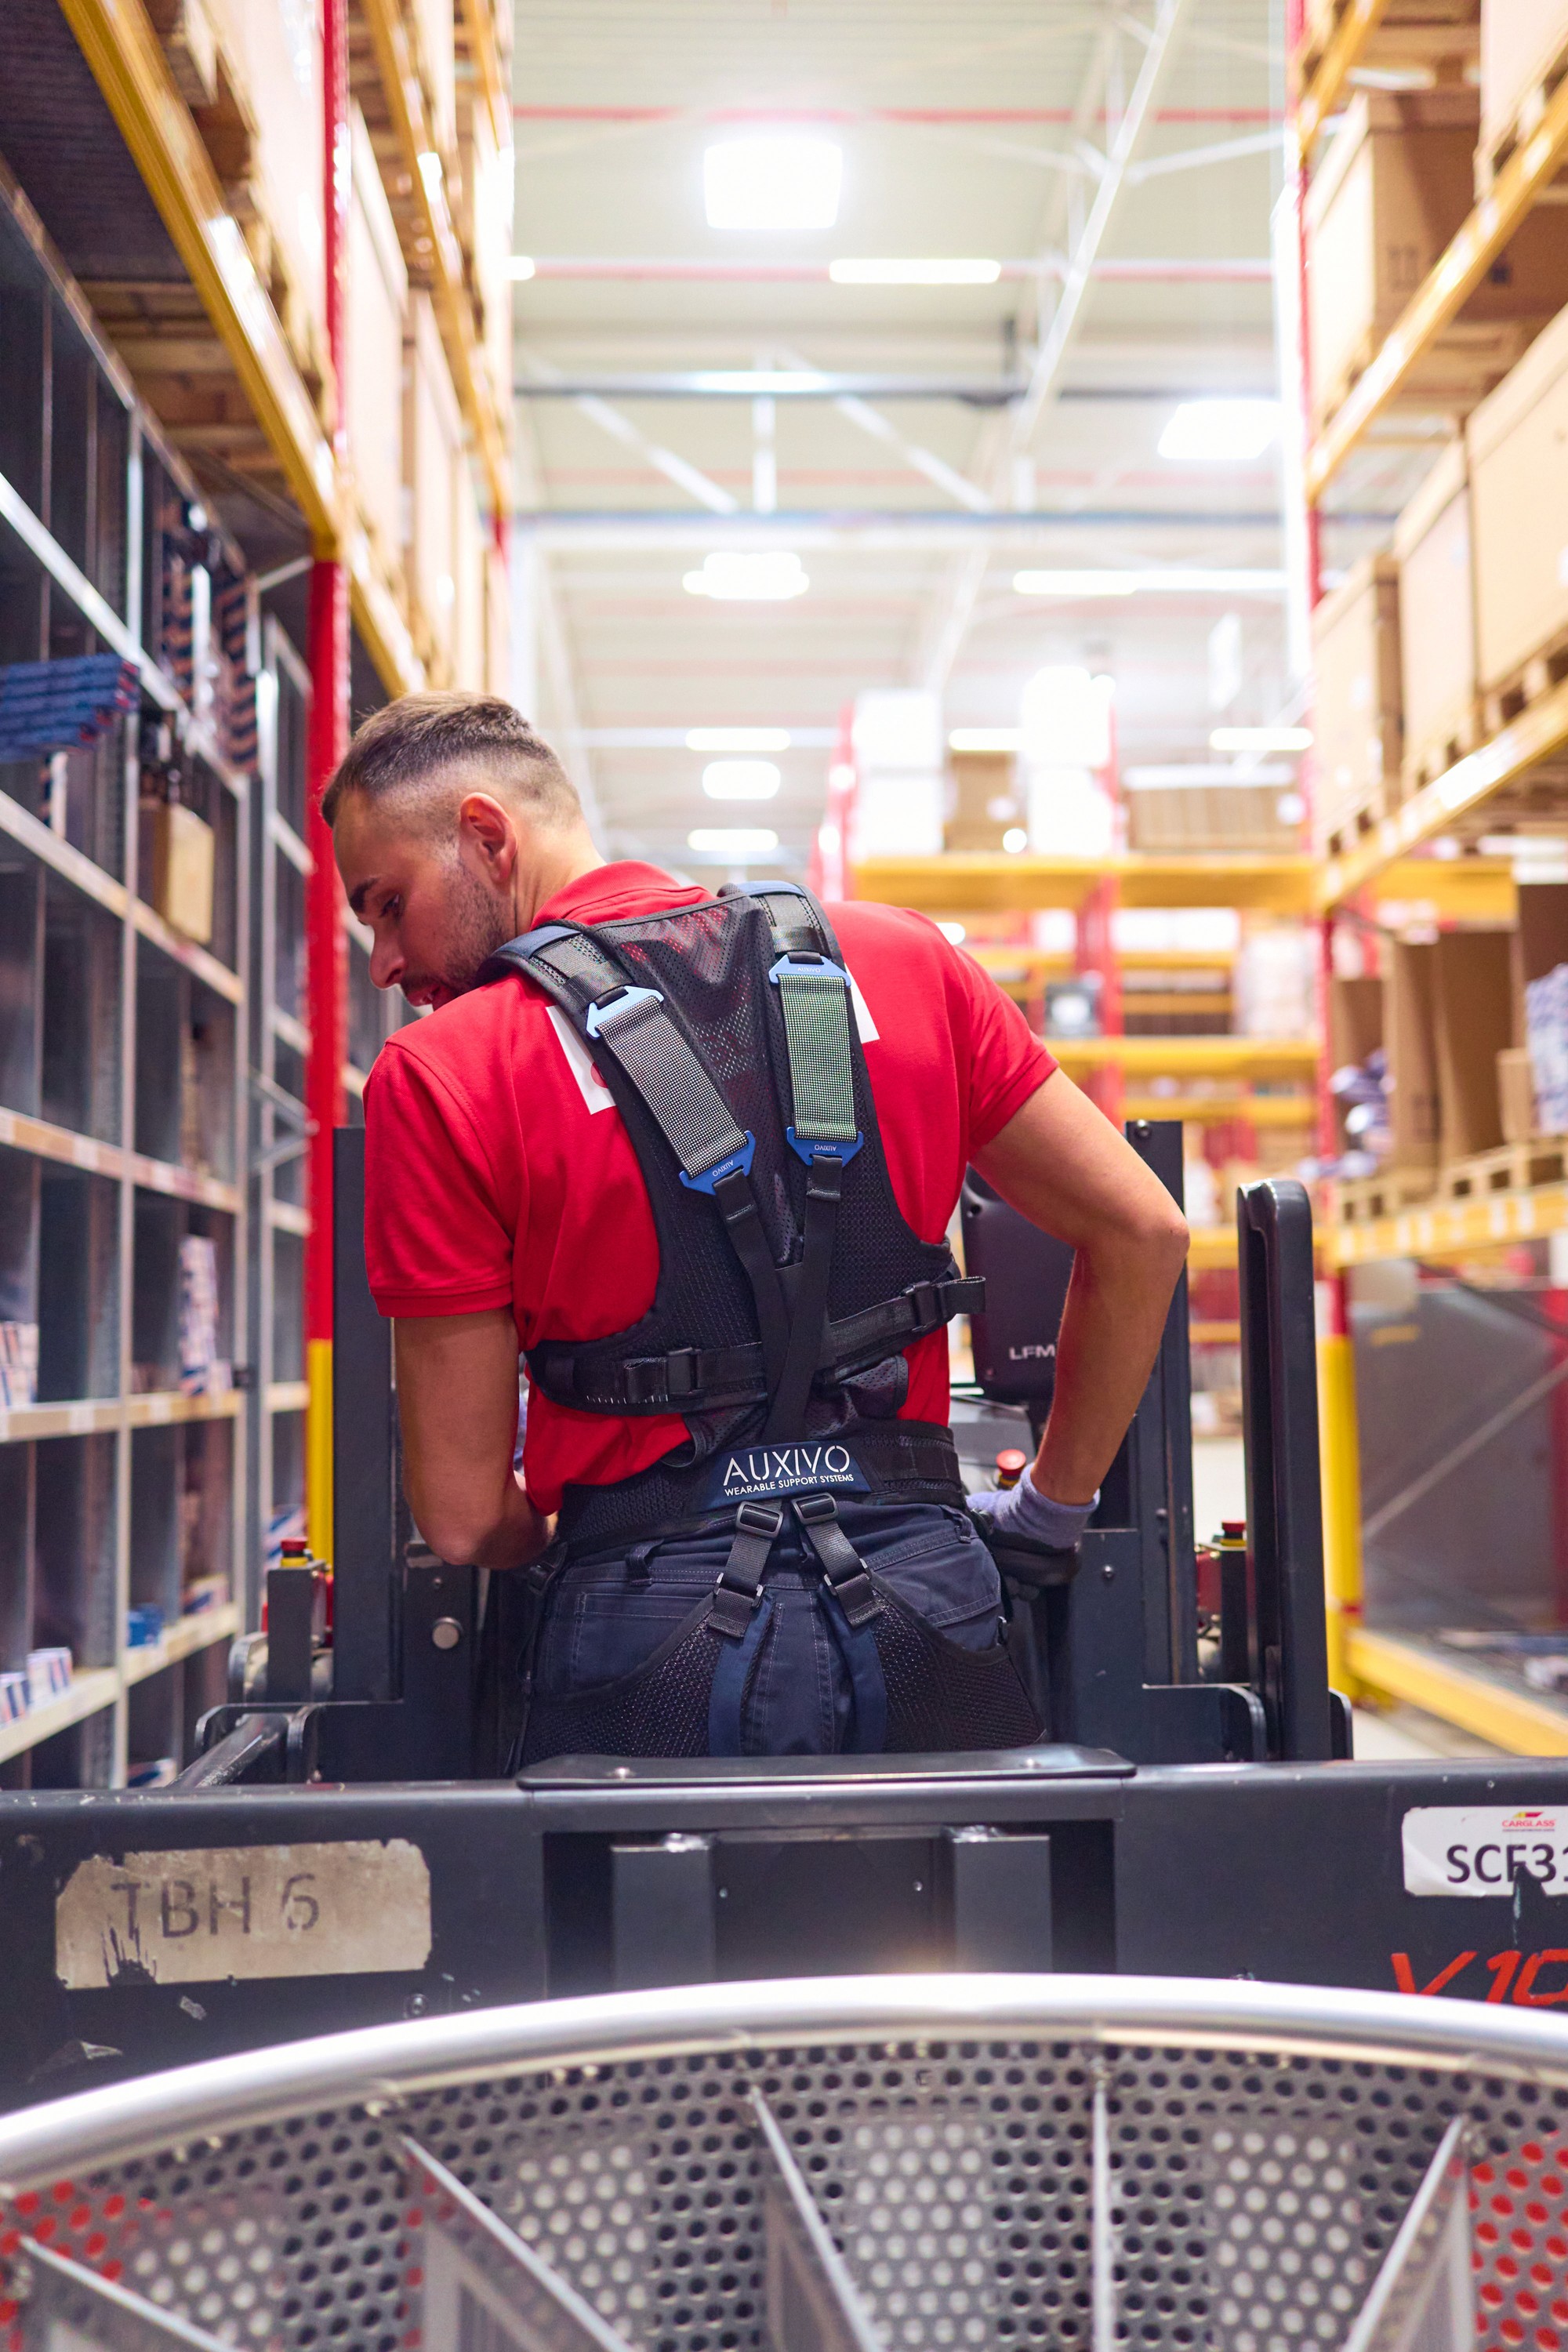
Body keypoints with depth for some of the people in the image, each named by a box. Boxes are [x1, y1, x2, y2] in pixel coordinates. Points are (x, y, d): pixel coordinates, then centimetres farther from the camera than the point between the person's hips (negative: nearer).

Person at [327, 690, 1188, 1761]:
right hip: (927, 1607, 3)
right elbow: (1143, 1231, 10)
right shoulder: (899, 958, 8)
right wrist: (1049, 1512, 19)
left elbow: (467, 1516, -3)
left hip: (653, 1645, -3)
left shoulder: (438, 1075, -3)